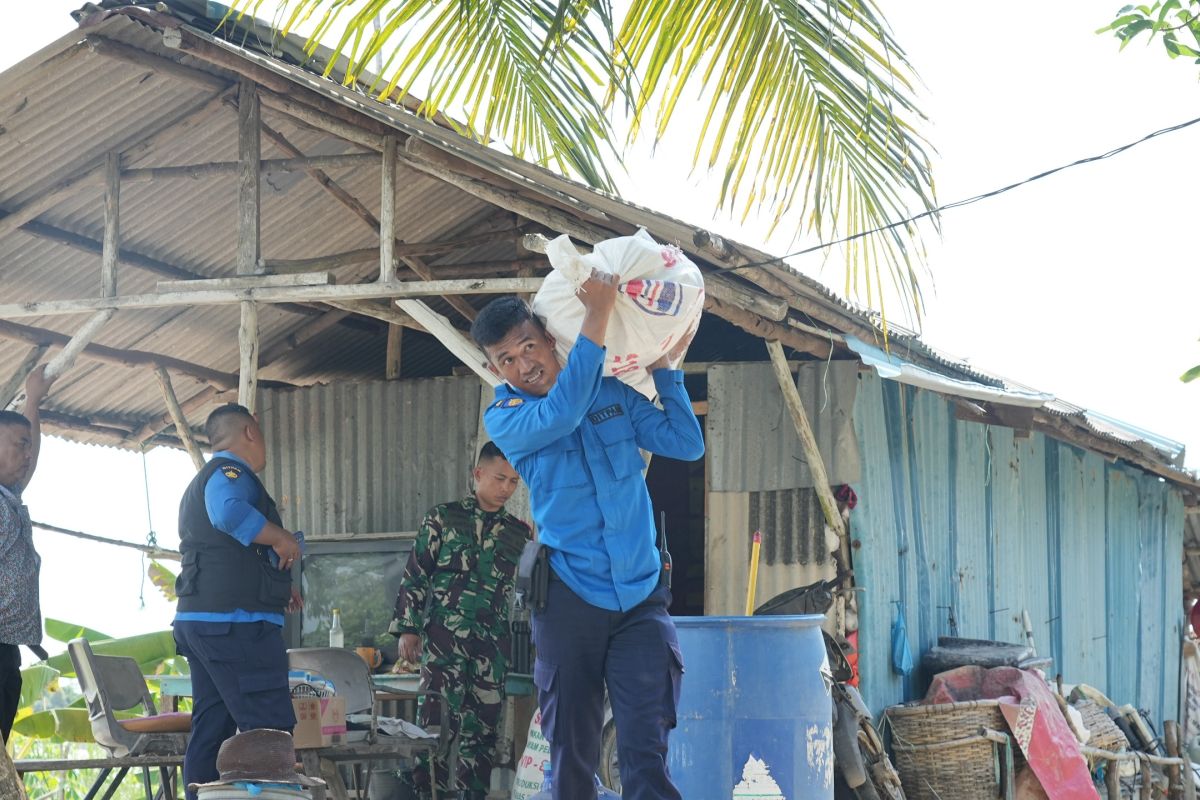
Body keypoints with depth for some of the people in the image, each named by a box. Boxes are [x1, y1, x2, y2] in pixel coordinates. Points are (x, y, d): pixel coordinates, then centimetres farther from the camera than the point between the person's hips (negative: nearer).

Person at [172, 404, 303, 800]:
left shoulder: (201, 481, 24)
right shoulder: (231, 473, -9)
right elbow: (231, 514, -33)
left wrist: (276, 587, 30)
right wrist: (283, 539, -20)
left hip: (197, 619, 10)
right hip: (237, 622, -10)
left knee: (210, 730, 8)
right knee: (270, 730, -12)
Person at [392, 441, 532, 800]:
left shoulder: (519, 533, 12)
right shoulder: (443, 518, 3)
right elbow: (415, 576, 2)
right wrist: (408, 629, -4)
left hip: (494, 645, 4)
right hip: (444, 637, -4)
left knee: (483, 728, 5)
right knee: (439, 718, -11)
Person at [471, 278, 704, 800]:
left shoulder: (614, 394, 8)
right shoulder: (503, 418, -3)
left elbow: (687, 444, 7)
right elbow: (561, 414, -24)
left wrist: (665, 368, 3)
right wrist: (596, 318, -27)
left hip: (642, 597, 1)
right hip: (570, 598, -1)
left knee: (646, 750, -10)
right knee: (571, 752, 4)